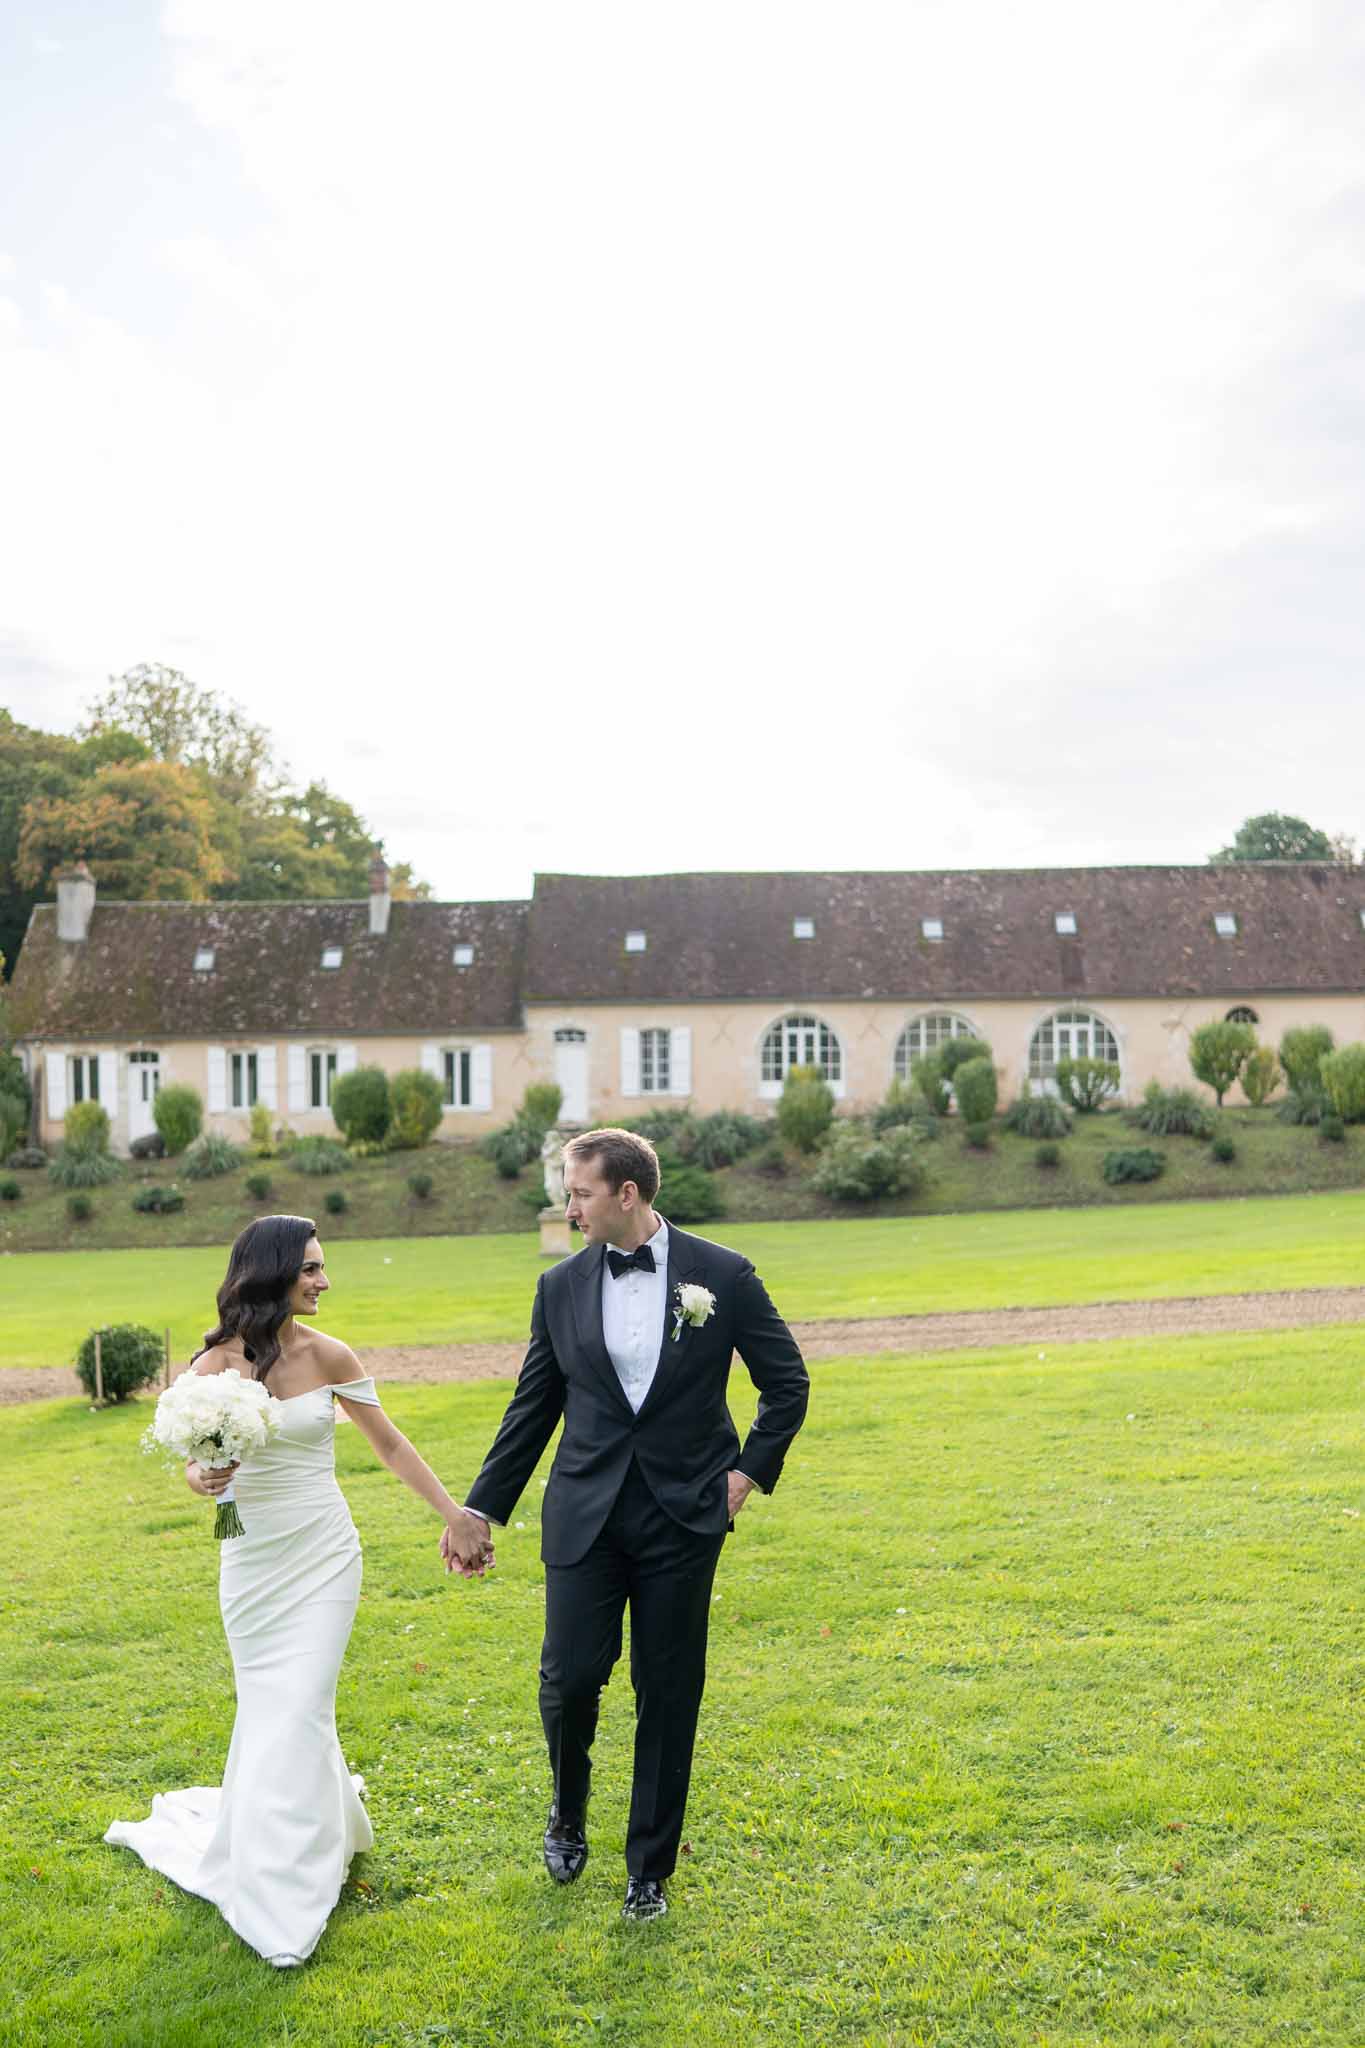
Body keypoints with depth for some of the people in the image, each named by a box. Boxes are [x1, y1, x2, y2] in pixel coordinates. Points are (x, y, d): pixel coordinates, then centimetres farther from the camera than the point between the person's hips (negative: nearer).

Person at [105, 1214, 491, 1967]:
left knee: (298, 1712, -2)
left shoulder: (328, 1356, -8)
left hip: (322, 1557, -1)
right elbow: (197, 1459, -3)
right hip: (251, 1560, 1)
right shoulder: (216, 1363, -10)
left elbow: (392, 1446, 0)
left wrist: (456, 1517, -2)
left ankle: (286, 1900, 16)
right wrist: (202, 1477, -28)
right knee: (267, 1710, 12)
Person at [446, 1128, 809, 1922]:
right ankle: (570, 1810, 33)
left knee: (669, 1698, 7)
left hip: (684, 1518, -1)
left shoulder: (724, 1275, -6)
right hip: (585, 1514, 2)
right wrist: (481, 1509, 7)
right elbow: (532, 1408, 8)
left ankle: (651, 1868, 29)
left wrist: (749, 1470, -2)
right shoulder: (561, 1286, 1)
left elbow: (788, 1382, 3)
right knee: (569, 1679, -1)